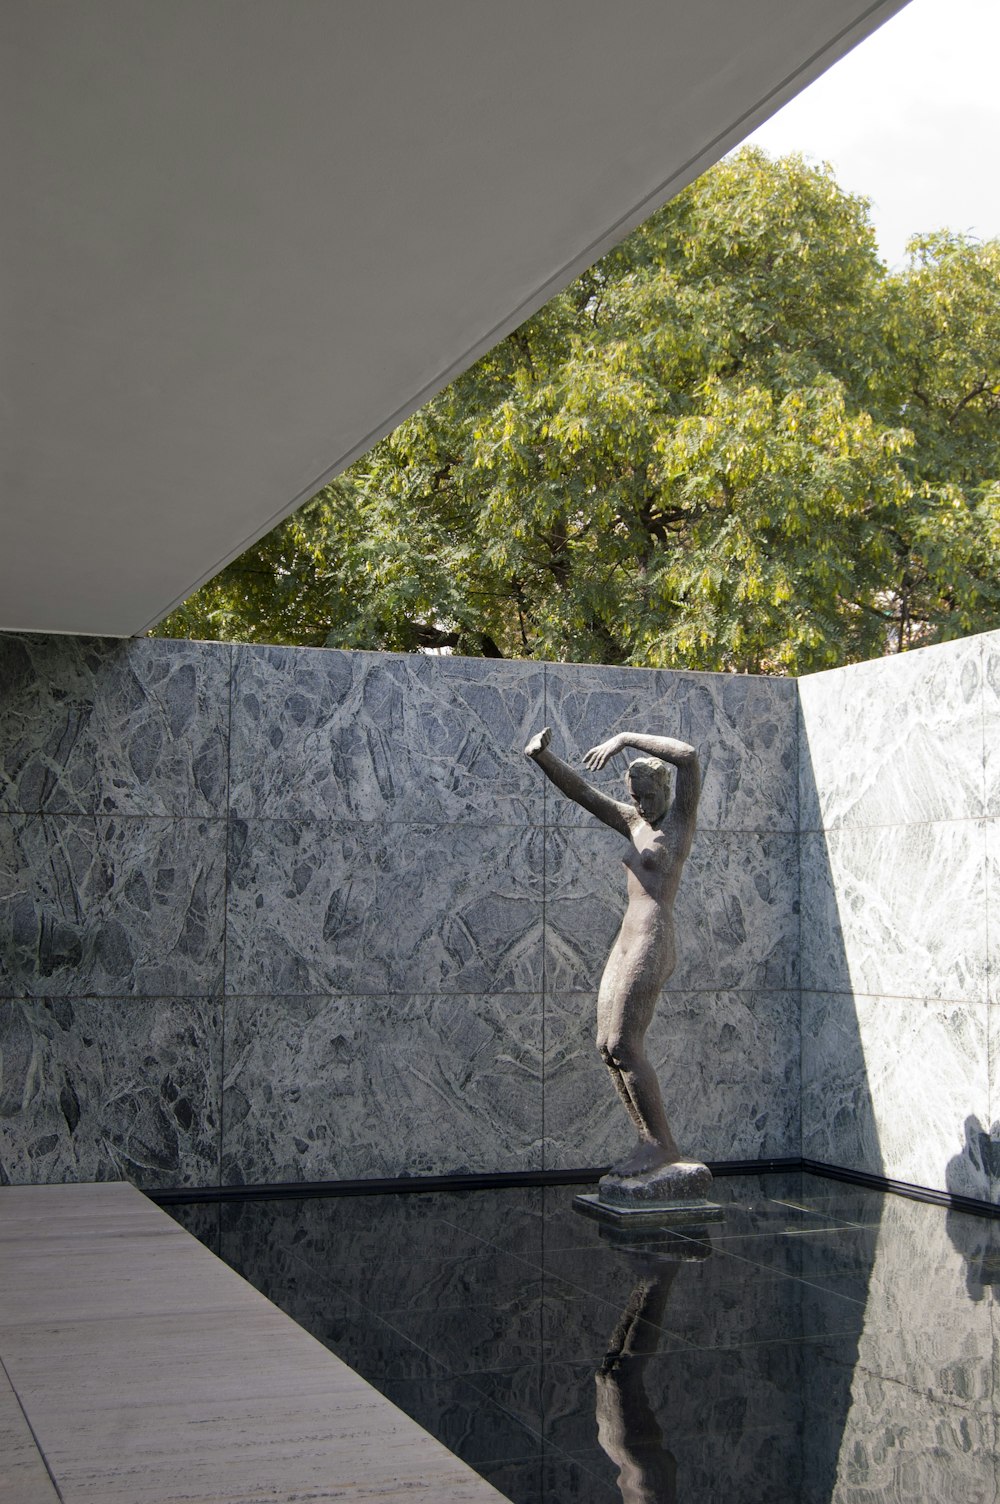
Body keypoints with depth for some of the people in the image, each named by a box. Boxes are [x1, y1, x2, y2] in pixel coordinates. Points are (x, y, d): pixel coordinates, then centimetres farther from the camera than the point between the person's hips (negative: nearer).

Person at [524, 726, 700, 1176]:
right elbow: (579, 790, 14)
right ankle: (650, 1141, 11)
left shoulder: (682, 815, 0)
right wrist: (541, 757, -2)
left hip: (652, 943, -9)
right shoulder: (635, 823, 19)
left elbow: (688, 756, -18)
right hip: (627, 944, 9)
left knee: (623, 1046, -12)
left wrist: (625, 739, -14)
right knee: (608, 1047, 6)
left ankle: (662, 1143, -4)